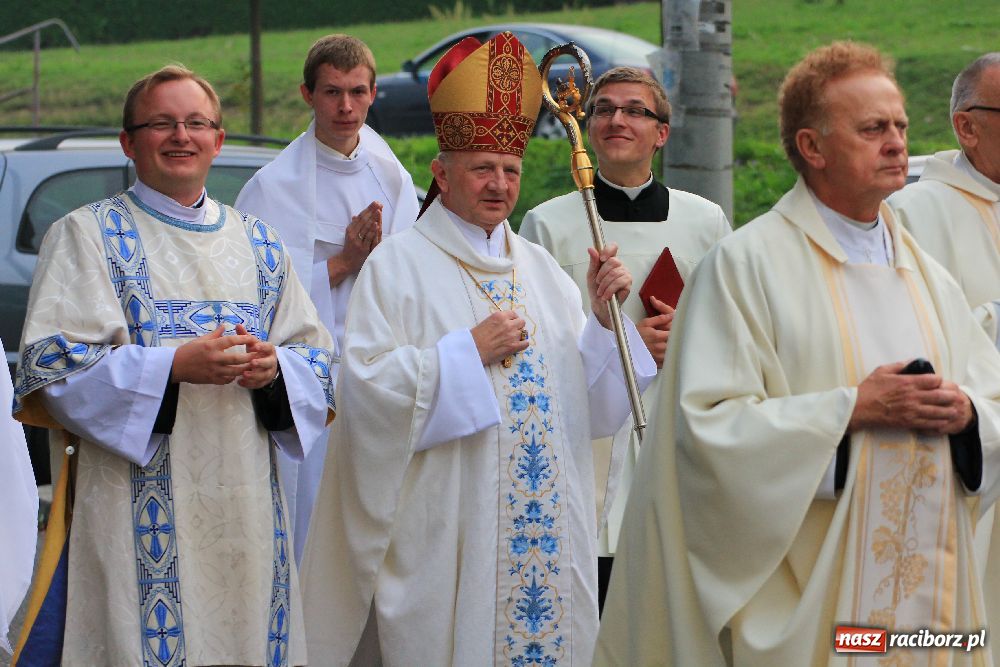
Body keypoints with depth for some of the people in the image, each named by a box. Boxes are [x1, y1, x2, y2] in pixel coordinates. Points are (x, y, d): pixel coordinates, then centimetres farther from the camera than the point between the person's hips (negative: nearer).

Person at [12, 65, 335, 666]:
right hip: (139, 505, -4)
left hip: (246, 507, 5)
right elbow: (51, 365, -9)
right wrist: (175, 365, -19)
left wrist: (273, 367, -9)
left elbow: (317, 358, 15)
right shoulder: (87, 235, 1)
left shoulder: (259, 243, 16)